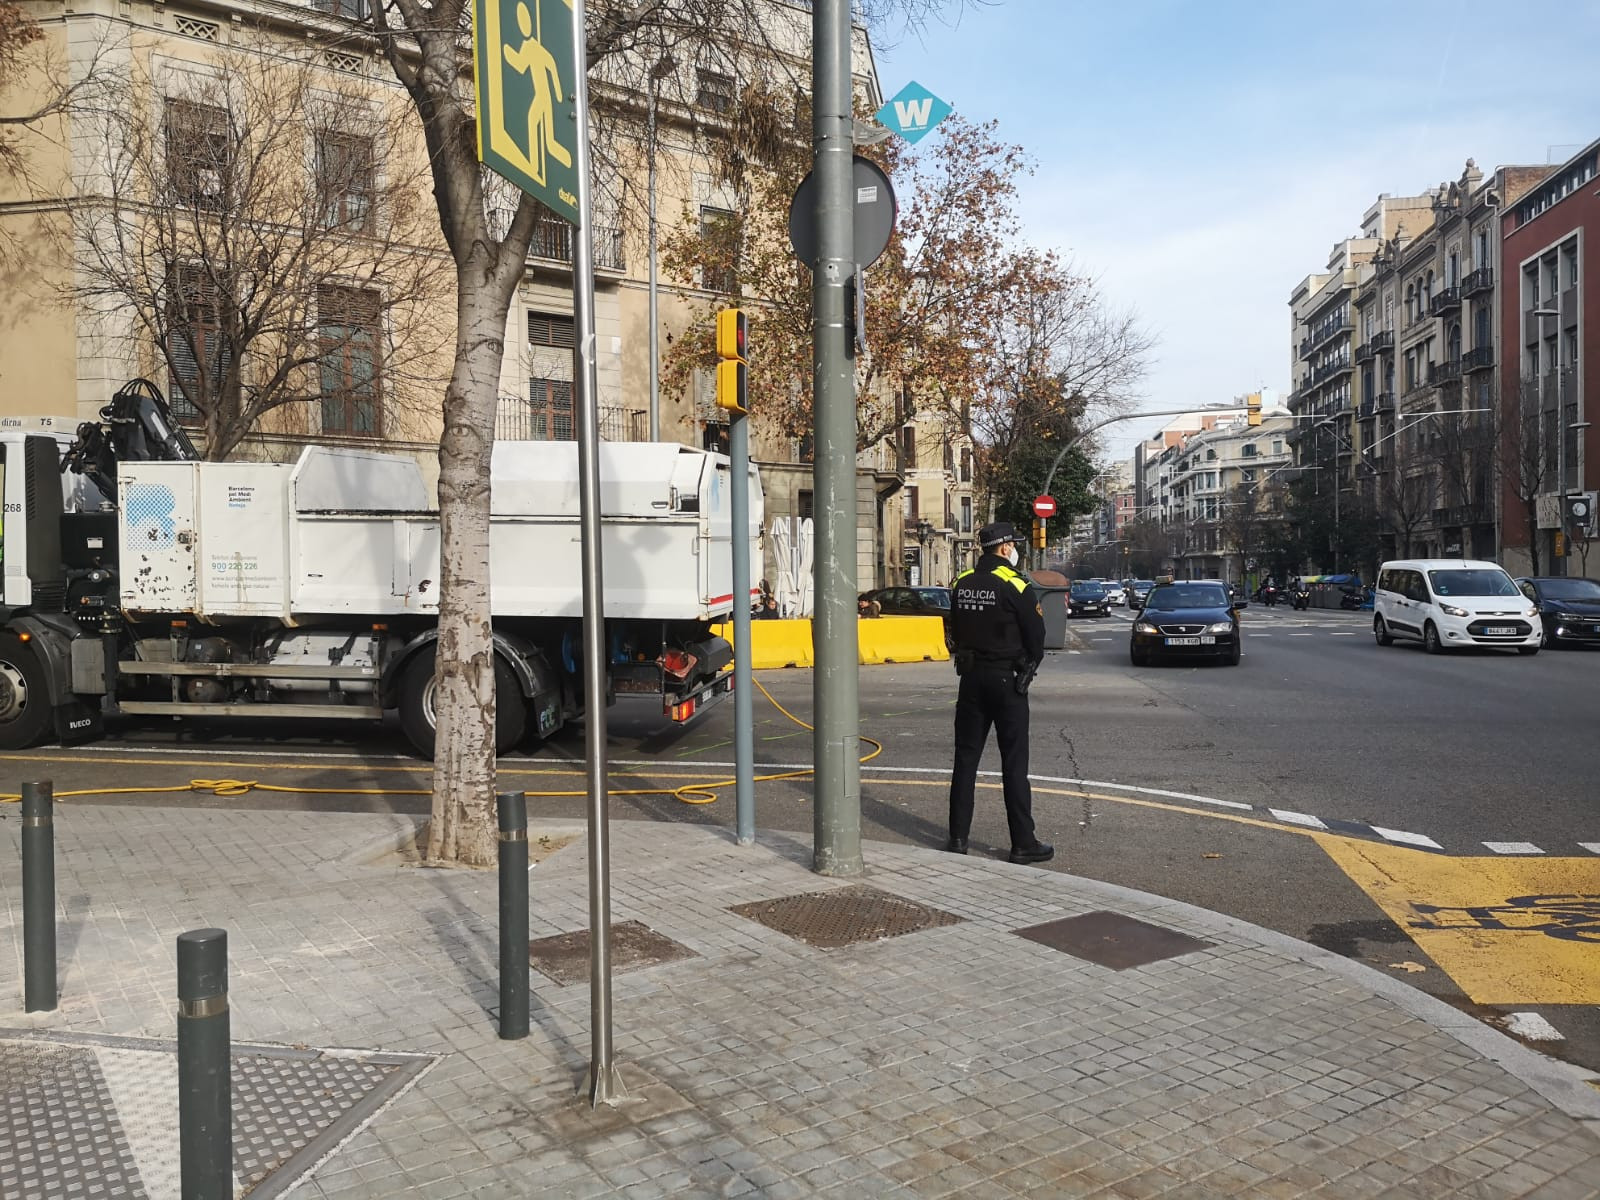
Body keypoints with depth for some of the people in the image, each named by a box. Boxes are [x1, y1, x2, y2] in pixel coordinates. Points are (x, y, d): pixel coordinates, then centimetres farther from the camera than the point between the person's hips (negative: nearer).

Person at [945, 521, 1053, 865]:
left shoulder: (962, 583, 5)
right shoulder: (1015, 584, -12)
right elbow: (1036, 634, -8)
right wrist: (1028, 667, 9)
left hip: (971, 678, 5)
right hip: (1007, 680, -5)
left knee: (965, 759, 10)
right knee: (1014, 764, 0)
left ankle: (958, 837, 14)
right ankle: (1023, 843, 5)